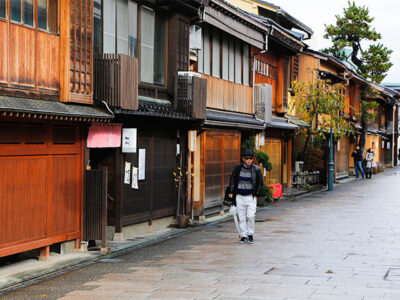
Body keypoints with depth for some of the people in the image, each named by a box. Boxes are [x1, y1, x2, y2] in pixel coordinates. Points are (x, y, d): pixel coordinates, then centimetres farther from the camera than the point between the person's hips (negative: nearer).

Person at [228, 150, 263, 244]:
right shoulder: (237, 168, 0)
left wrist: (256, 195, 0)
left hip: (251, 196, -2)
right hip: (240, 196, 2)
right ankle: (243, 236, 12)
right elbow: (232, 180, 9)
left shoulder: (256, 169, -2)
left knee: (251, 216, -11)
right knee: (241, 217, 3)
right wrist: (231, 192, 0)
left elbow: (260, 183, 6)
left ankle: (250, 235, 5)